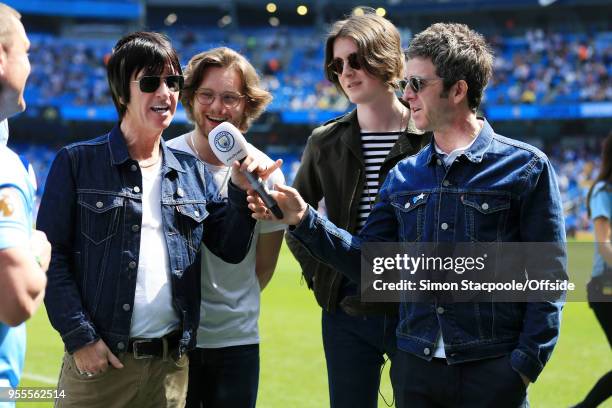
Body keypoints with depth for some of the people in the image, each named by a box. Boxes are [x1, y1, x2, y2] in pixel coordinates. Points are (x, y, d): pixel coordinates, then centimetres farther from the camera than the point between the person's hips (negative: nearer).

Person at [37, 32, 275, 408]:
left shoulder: (192, 173, 13)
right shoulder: (77, 163, 0)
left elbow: (231, 249, 12)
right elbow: (52, 256, -4)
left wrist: (241, 190, -3)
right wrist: (80, 337, -11)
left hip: (172, 364, 4)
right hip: (98, 360, -4)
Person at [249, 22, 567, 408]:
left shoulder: (525, 167, -4)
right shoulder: (405, 175, 11)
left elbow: (548, 277, -6)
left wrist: (525, 364, -12)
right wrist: (304, 220, -1)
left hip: (492, 372, -5)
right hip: (414, 368, 5)